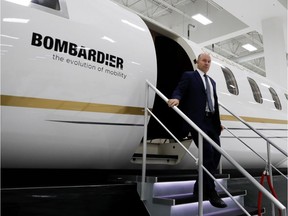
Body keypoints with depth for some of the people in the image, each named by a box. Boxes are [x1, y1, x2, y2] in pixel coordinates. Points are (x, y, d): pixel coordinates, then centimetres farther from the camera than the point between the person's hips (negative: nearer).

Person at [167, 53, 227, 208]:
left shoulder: (212, 82, 27)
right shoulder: (188, 76, 7)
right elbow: (179, 90, -7)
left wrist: (218, 122, 20)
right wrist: (176, 98, -30)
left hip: (211, 122, 8)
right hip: (197, 121, -7)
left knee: (216, 154, 2)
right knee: (208, 153, -13)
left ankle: (200, 190, 14)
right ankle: (211, 192, 0)